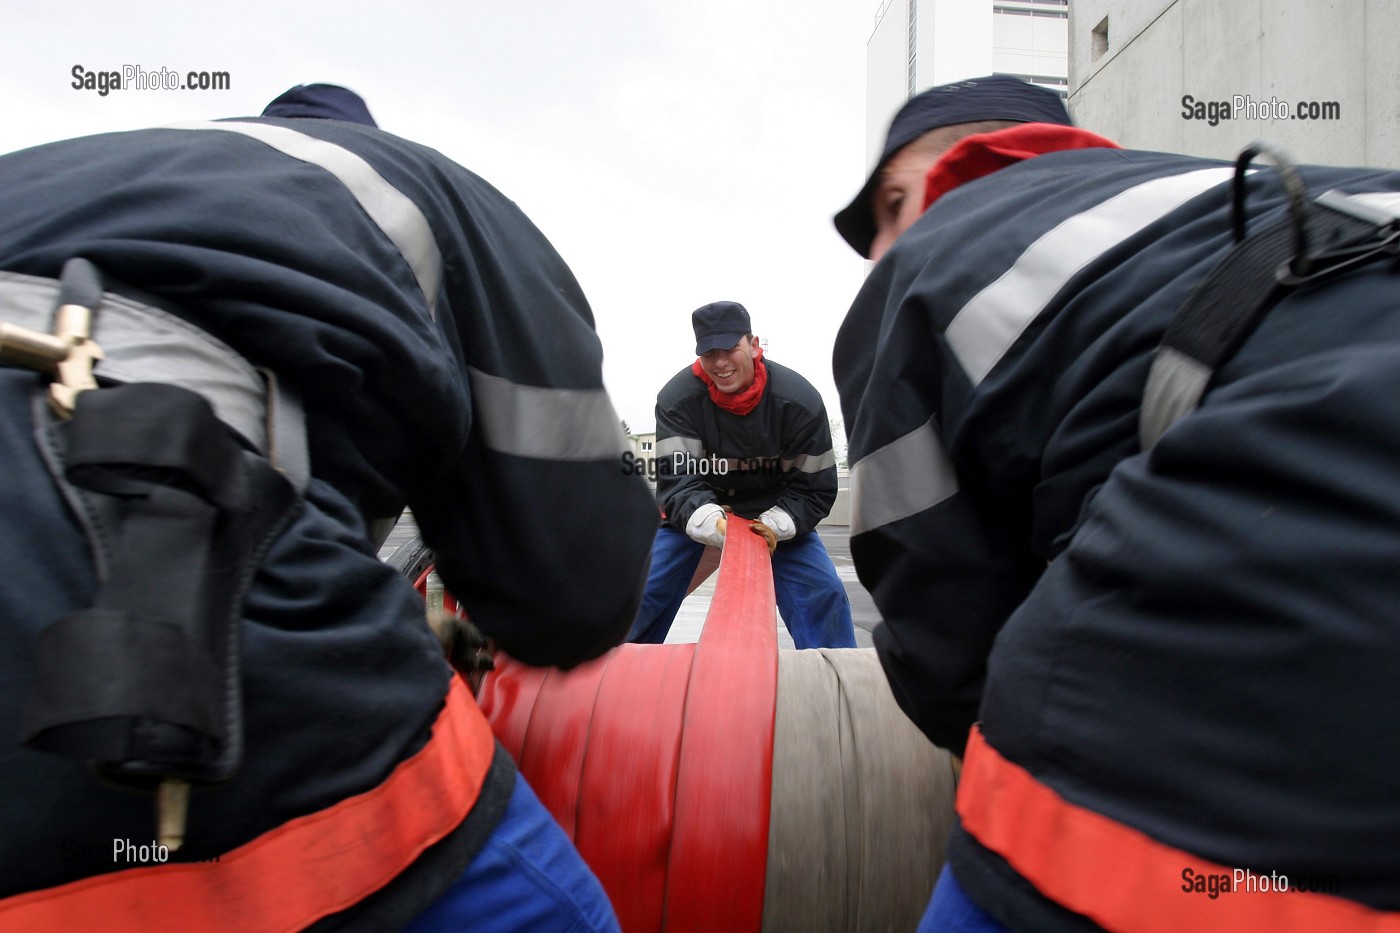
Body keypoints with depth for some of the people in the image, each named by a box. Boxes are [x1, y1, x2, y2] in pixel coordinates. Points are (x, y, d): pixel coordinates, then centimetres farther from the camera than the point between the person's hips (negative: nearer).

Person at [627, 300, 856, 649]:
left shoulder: (799, 401, -22)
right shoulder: (676, 398, -23)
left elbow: (815, 487, -16)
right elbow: (677, 478, -27)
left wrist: (775, 525, -33)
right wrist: (708, 519, -47)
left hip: (776, 509, 0)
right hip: (697, 508, 0)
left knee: (822, 592, -12)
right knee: (646, 588, -7)